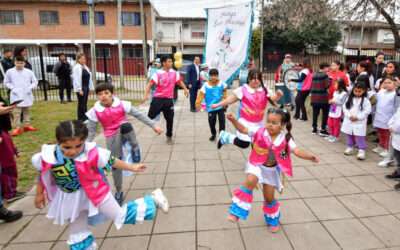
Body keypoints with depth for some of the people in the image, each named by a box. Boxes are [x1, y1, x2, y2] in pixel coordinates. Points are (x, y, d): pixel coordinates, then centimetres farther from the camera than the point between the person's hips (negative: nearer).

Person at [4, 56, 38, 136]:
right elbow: (6, 82, 7)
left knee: (27, 111, 13)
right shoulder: (10, 71, -2)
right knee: (17, 112, -5)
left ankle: (27, 125, 24)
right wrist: (12, 88, -7)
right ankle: (17, 128, -2)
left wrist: (30, 88, -9)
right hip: (16, 96, -2)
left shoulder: (29, 72, -1)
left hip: (27, 95, 2)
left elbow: (35, 81, 6)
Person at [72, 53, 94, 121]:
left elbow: (89, 78, 18)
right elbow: (77, 79, -16)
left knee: (85, 104, 12)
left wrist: (91, 87, 14)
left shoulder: (85, 67, 15)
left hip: (86, 87, 8)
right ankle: (81, 119, 2)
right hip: (81, 88, -8)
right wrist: (79, 89, -21)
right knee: (81, 104, -4)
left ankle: (85, 118, 19)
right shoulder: (77, 67, -10)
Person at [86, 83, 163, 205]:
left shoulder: (122, 105, -10)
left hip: (125, 134, -1)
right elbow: (91, 131, 0)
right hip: (111, 138, 2)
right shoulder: (95, 111, -7)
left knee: (125, 125, -38)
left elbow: (138, 115, -5)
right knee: (116, 164, 1)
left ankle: (135, 148, -13)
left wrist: (153, 126, -6)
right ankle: (119, 192, 24)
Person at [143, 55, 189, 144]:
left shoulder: (174, 73, 4)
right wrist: (146, 94, -26)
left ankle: (169, 136, 25)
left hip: (169, 99, 3)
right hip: (158, 98, -3)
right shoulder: (158, 74, -9)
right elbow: (150, 84, -14)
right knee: (150, 116, -8)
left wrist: (185, 89, 6)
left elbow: (179, 81, 19)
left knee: (170, 119, 9)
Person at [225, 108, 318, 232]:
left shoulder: (285, 139, -13)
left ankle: (272, 220, 41)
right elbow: (243, 129, -10)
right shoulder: (259, 132, -14)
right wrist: (233, 120, -23)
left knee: (269, 197, 12)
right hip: (257, 165, -1)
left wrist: (309, 156, -32)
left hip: (272, 170, 2)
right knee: (250, 182, -34)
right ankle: (237, 211, -20)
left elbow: (297, 151, -16)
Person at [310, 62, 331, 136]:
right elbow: (327, 85, -15)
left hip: (314, 97, 6)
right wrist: (330, 79, -3)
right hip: (323, 98, -6)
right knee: (325, 114, 5)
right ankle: (323, 130, 5)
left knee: (315, 113, 12)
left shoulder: (314, 75, 10)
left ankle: (314, 128, 18)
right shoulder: (325, 75, -9)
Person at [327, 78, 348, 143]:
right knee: (330, 123, 14)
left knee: (336, 125, 4)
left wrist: (335, 101, -21)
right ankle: (331, 135, 30)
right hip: (332, 111, 8)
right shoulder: (335, 92, 10)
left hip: (338, 112, -8)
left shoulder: (344, 93, -15)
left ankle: (336, 137, 17)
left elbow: (343, 103, -19)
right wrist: (331, 101, 2)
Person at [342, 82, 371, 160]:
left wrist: (357, 117, -17)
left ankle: (361, 150, 2)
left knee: (360, 137, -3)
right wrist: (349, 115, -12)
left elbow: (367, 110, -11)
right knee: (349, 136, 16)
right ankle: (350, 147, 30)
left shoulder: (365, 100, -7)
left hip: (359, 122, -4)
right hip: (349, 121, 4)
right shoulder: (349, 98, 4)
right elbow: (345, 108, 2)